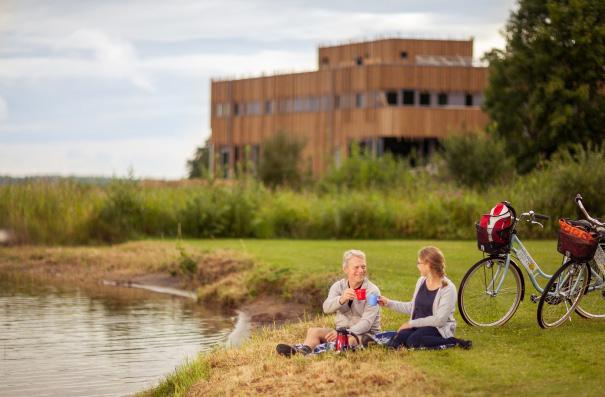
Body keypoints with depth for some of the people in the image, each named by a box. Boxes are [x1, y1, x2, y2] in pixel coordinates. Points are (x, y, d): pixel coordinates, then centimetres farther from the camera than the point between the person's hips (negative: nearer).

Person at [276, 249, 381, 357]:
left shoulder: (372, 291, -8)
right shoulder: (338, 286, 5)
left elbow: (367, 322, -19)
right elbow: (327, 308, -15)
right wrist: (341, 299, -38)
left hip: (365, 334, -5)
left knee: (351, 339, -38)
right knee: (313, 331, -16)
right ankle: (303, 352, -48)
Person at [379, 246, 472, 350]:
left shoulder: (448, 288, -14)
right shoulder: (421, 281, 8)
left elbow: (439, 320, -20)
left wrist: (411, 323, -18)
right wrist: (389, 303, 13)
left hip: (438, 329, -5)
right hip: (418, 326, 5)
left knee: (413, 341, -35)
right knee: (398, 339, -27)